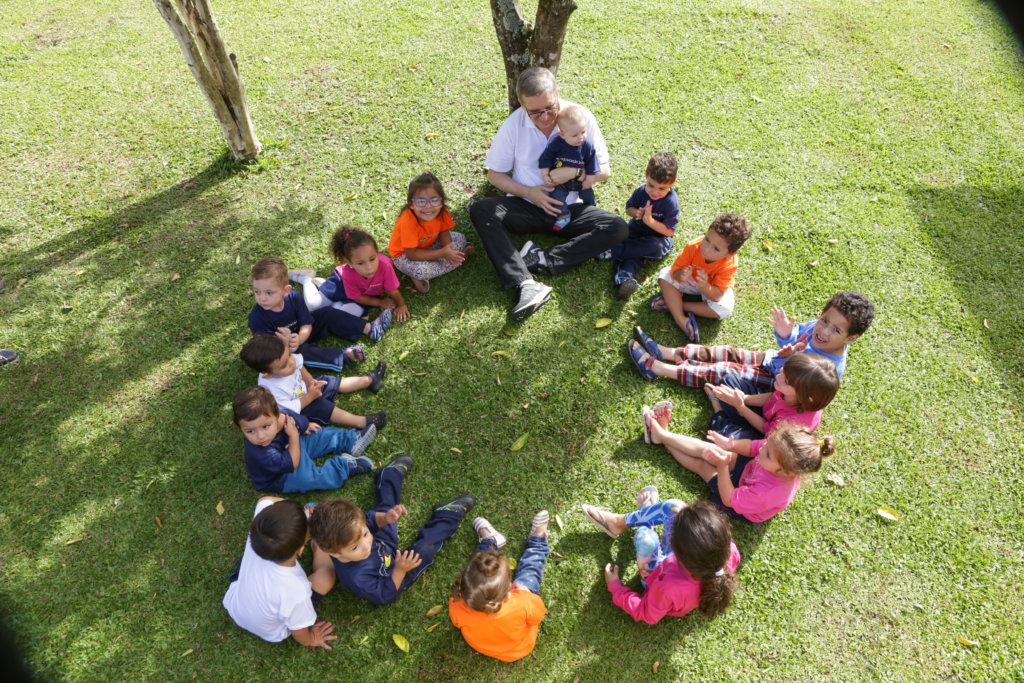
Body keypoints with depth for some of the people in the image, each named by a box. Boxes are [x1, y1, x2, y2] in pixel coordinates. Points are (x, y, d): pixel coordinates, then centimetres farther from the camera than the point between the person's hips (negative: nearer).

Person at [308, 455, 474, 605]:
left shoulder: (354, 528, -35)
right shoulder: (356, 579, -47)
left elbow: (371, 518, -14)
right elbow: (385, 596, -31)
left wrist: (385, 518, -36)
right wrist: (400, 570, -44)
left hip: (384, 546, 5)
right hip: (393, 579, -5)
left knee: (384, 509, 23)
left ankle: (390, 473, 53)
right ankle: (448, 514, 27)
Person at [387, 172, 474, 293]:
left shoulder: (442, 212, -22)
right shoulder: (408, 222, -39)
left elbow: (443, 232, -5)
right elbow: (411, 254, -34)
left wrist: (448, 250, -26)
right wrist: (442, 253, -36)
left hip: (429, 244, 6)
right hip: (404, 254, -6)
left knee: (460, 239, -1)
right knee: (421, 270, -36)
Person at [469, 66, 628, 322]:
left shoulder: (581, 117, -9)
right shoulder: (514, 124, -9)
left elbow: (603, 171, -2)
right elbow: (495, 174, 0)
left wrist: (574, 172, -23)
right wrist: (529, 193, -17)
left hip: (570, 209, 0)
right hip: (527, 206, 0)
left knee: (617, 228, -23)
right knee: (481, 210, -28)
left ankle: (541, 259, -29)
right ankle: (528, 285, -42)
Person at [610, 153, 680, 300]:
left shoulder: (671, 202, -20)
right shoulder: (641, 191, -9)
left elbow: (669, 231, -19)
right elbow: (629, 208, 8)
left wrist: (650, 221, -32)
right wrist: (636, 213, -18)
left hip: (659, 237, -3)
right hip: (637, 230, 3)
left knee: (656, 247, -37)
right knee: (633, 254, -28)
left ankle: (613, 251, -32)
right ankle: (625, 278, -55)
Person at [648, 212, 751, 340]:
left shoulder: (730, 265, -35)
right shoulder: (694, 246, -33)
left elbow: (716, 297, -36)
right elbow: (675, 270, -27)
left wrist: (704, 286, -57)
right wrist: (680, 275, -52)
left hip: (712, 289, -2)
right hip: (690, 279, 2)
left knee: (725, 309, -30)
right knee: (665, 276, -22)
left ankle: (670, 303, -24)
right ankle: (680, 318, -28)